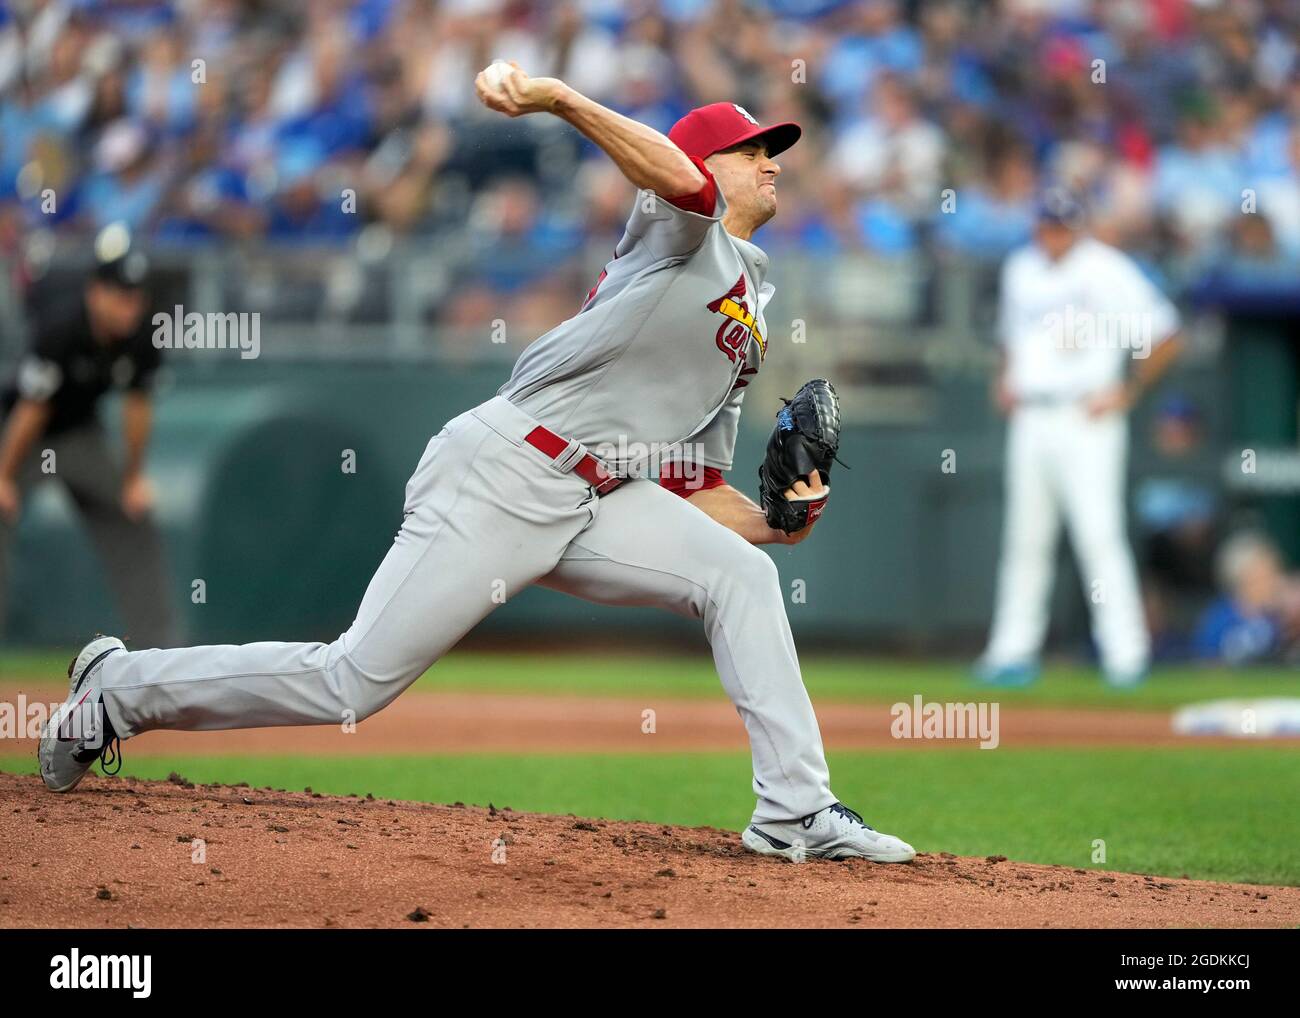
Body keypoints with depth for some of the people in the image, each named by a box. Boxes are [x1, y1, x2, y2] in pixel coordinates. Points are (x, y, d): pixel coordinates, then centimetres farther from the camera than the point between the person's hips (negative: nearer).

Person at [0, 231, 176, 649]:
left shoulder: (140, 339, -15)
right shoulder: (61, 332, -31)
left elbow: (138, 406, -2)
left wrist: (133, 477, 1)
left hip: (81, 434, 6)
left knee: (134, 531, 3)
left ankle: (163, 648, 10)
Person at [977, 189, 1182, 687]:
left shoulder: (1108, 271, -7)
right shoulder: (1021, 268, 13)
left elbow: (1164, 338, -8)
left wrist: (1126, 393, -8)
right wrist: (1006, 379, 13)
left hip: (1086, 421, -6)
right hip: (1030, 418, 6)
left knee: (1097, 534, -12)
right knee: (1025, 538, 8)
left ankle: (1125, 655, -10)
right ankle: (1013, 651, 14)